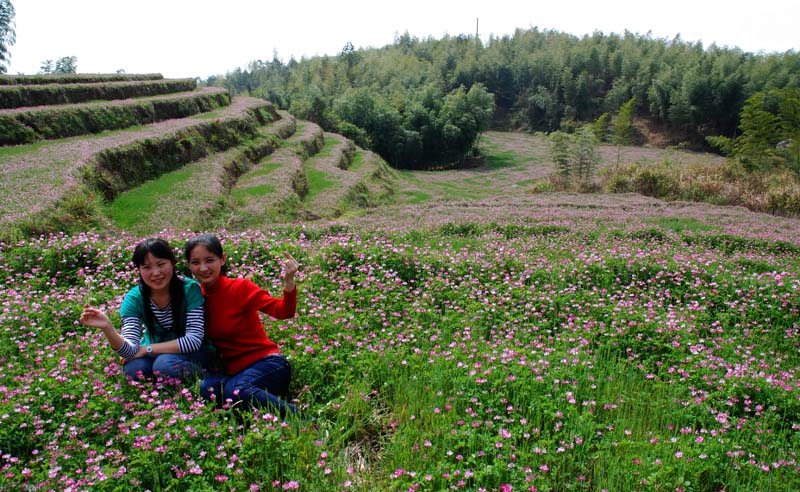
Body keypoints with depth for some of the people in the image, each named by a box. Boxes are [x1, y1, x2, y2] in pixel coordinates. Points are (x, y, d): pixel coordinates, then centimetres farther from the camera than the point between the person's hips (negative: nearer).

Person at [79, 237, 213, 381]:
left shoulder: (189, 289, -21)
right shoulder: (134, 298, -12)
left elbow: (194, 339, -26)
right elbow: (131, 351, -21)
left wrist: (145, 349, -23)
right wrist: (107, 328, -40)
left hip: (192, 352, -3)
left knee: (166, 365, -32)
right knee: (133, 369, -28)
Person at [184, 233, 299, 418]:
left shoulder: (240, 287, -8)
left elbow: (283, 311, -18)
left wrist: (289, 282, -35)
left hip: (267, 362, -4)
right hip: (236, 371, 5)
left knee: (235, 390, -35)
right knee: (206, 388, -29)